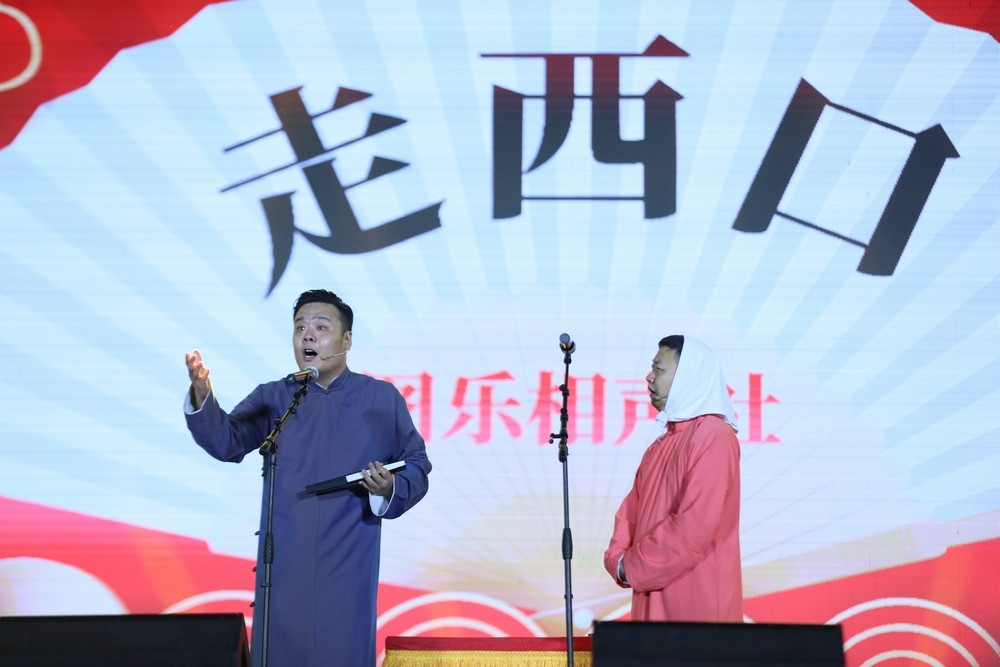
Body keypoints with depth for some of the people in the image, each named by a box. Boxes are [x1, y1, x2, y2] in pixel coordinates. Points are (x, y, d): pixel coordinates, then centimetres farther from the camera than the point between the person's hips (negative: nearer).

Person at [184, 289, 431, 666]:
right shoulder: (273, 398, 8)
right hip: (283, 565, 1)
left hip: (348, 566, -1)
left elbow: (417, 466, 8)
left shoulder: (382, 399, 6)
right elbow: (226, 441, -6)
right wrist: (202, 395, -24)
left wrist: (390, 489, -14)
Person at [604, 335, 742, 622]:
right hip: (657, 597, 9)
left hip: (696, 601, -9)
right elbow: (634, 507, 15)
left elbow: (696, 525, -22)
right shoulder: (665, 439, 16)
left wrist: (634, 568, -14)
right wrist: (618, 558, -4)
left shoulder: (713, 436, -14)